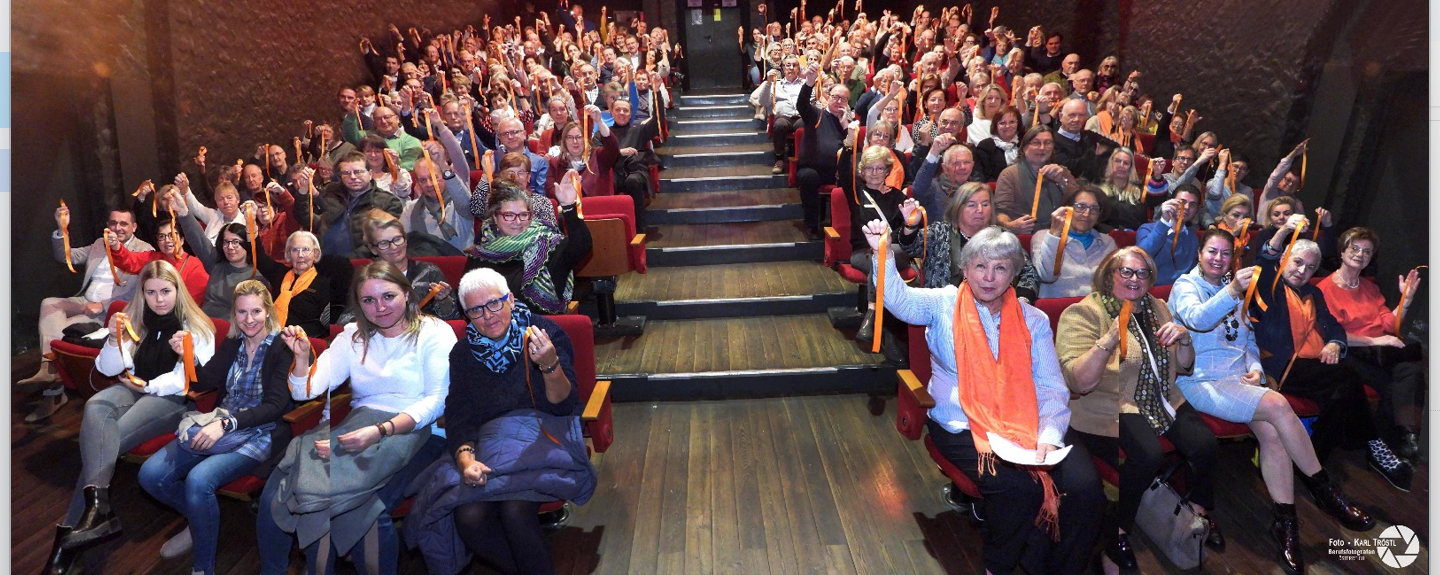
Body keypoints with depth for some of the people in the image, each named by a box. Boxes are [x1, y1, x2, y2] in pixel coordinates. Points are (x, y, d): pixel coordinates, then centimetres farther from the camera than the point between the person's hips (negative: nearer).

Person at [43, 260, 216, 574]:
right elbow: (108, 369, 8)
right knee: (95, 406, -31)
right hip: (133, 388, 4)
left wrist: (149, 385, -10)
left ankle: (70, 533, -24)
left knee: (106, 438, -27)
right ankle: (98, 505, -42)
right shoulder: (134, 320, 11)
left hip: (173, 397, -4)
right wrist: (115, 340, -9)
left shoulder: (196, 328, -3)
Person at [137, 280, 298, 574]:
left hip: (258, 434, -6)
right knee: (150, 474, -11)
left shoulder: (282, 348, -9)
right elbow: (202, 383, 4)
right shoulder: (232, 344, 10)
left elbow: (275, 406, -16)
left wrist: (226, 423, -25)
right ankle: (200, 521, 16)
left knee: (198, 480, -29)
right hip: (218, 426, 7)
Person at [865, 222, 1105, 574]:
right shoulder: (944, 305, 3)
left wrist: (1049, 436, -14)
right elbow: (899, 299, -17)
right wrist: (884, 255, -36)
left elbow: (1052, 388, 4)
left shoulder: (1033, 320, 10)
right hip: (962, 426, -3)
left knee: (1084, 486, -18)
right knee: (1019, 487, -26)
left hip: (1025, 423, 4)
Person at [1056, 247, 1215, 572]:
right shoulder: (1083, 314, -8)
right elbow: (1079, 382, -19)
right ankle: (1118, 534, -9)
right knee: (1148, 455, -30)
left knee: (1205, 444, -18)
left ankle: (1201, 512, 11)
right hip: (1109, 408, -6)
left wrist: (1184, 339, -2)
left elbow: (1184, 367, 19)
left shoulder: (1156, 308, 14)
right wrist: (1108, 341, -32)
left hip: (1163, 400, 7)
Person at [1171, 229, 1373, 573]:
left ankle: (1285, 522, -14)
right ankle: (1325, 492, -9)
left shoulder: (1235, 290, 21)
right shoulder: (1186, 286, -2)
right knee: (1278, 405, -26)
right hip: (1202, 383, -6)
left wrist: (1255, 368, 5)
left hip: (1239, 379, 6)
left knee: (1272, 431, -22)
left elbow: (1248, 339, 25)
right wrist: (1232, 291, -40)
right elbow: (1197, 319, -24)